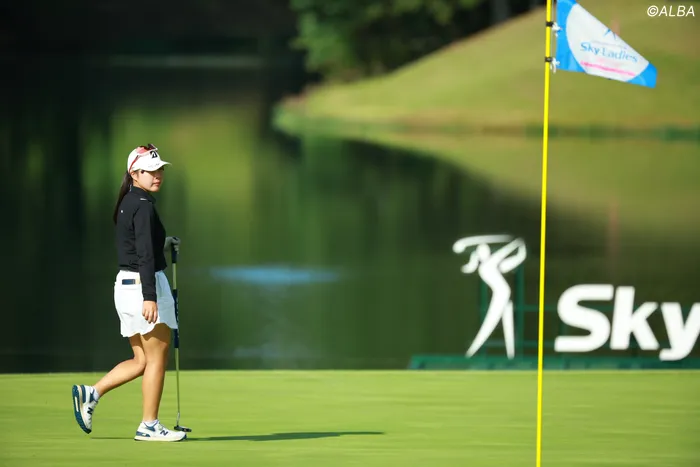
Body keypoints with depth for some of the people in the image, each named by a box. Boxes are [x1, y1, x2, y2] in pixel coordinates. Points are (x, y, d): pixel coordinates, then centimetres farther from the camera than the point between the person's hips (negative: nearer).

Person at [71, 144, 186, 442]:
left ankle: (91, 393, 5)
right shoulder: (144, 205, -15)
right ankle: (149, 426, 4)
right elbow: (145, 255, -22)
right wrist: (150, 297, -27)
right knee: (157, 359, 0)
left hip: (125, 284, 9)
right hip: (145, 284, -9)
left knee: (142, 362, 13)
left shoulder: (127, 203, 14)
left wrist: (162, 243, 26)